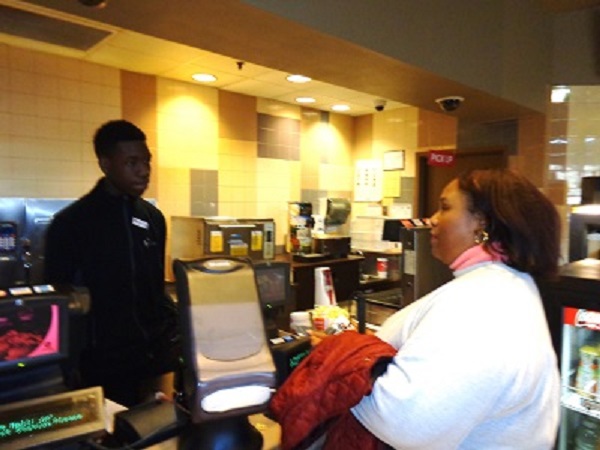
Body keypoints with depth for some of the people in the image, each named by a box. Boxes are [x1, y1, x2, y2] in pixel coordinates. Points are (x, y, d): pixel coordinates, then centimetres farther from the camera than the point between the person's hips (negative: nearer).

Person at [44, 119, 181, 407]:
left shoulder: (153, 217, 5)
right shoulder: (70, 223, -9)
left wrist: (172, 330, 7)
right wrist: (68, 364, -8)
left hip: (157, 350, 4)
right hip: (102, 358, -3)